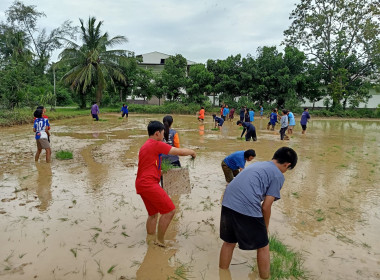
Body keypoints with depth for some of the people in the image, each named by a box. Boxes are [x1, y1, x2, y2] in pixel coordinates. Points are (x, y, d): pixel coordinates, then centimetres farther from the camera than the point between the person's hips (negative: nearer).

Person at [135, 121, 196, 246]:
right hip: (149, 184, -10)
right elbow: (180, 151, -9)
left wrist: (160, 172, 31)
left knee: (153, 214, 20)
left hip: (141, 184, 10)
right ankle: (160, 241, 4)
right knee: (170, 211, -6)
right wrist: (192, 152, 8)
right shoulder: (157, 144, -9)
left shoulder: (145, 146, 20)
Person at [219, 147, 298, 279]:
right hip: (247, 208, -7)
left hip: (227, 203, 7)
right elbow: (266, 207, 1)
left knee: (228, 243, 25)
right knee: (263, 247, 17)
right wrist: (265, 227, 20)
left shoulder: (256, 164, 26)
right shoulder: (278, 176, 6)